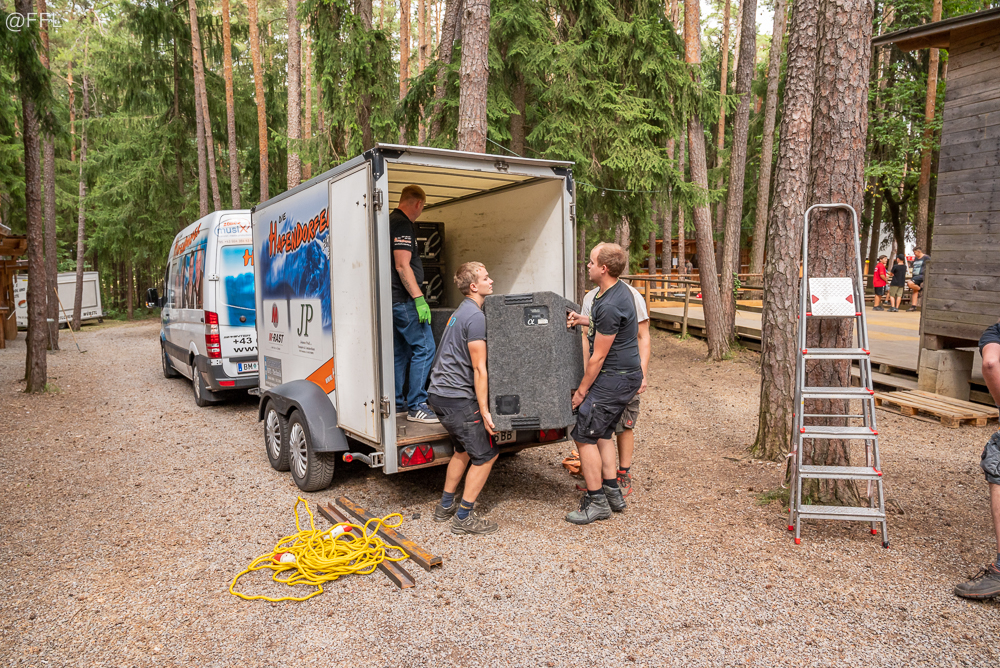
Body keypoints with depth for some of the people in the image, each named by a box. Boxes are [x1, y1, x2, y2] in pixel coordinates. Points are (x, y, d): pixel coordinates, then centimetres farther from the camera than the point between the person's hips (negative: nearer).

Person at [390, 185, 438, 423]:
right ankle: (416, 406, -6)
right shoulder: (402, 224, -13)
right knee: (424, 348, -8)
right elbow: (402, 266, -21)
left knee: (401, 351, 15)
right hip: (404, 298, -11)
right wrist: (419, 298, -22)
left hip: (395, 299, 11)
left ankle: (397, 402, 21)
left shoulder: (392, 221, 18)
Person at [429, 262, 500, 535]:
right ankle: (464, 517, 7)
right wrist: (484, 411, -17)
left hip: (439, 394, 10)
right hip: (458, 398, -10)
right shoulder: (476, 316, -16)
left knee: (464, 450, 23)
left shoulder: (460, 312, 16)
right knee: (486, 454, 0)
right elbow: (479, 369, -18)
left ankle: (445, 507, 31)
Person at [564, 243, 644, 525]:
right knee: (602, 433, 18)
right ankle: (612, 492, 25)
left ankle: (596, 501, 6)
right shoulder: (619, 290, 7)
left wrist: (582, 390, -10)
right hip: (628, 374, 10)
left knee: (584, 435, -3)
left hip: (615, 377, -10)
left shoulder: (609, 306, -25)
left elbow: (598, 357, -19)